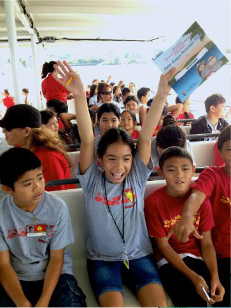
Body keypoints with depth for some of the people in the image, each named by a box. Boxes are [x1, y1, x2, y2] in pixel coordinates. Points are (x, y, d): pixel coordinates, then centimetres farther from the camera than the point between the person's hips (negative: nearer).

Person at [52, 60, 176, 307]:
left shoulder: (137, 176, -6)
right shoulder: (92, 180, -9)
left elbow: (145, 137, -17)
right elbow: (87, 140, -24)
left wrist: (161, 94, -27)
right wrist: (79, 96, -36)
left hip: (138, 254, 2)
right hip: (102, 258, -1)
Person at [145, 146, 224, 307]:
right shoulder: (153, 202, -14)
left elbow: (207, 243, -3)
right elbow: (163, 245, -11)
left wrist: (215, 276, -19)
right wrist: (193, 277, -20)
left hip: (197, 257, 3)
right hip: (169, 260, -3)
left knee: (221, 294, -20)